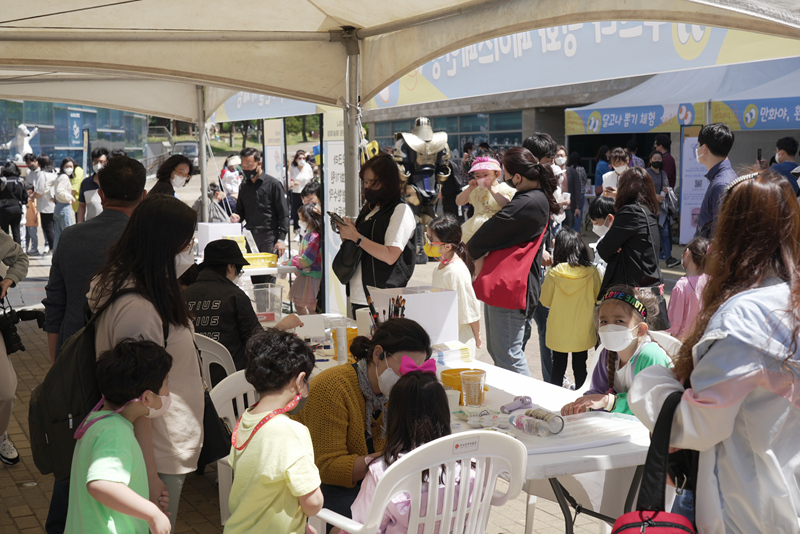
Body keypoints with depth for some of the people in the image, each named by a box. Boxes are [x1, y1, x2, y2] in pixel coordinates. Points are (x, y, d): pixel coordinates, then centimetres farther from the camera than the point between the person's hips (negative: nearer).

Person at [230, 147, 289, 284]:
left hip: (269, 236, -4)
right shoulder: (244, 187, 16)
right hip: (250, 237, 5)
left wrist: (281, 239, -10)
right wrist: (237, 217, 1)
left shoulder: (273, 184, 0)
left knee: (268, 279, -8)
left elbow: (284, 214, -2)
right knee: (254, 279, 1)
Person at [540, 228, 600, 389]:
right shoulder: (592, 272, -12)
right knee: (580, 368, 14)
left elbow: (545, 300, -2)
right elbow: (598, 297, 2)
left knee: (558, 368, 12)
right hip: (583, 332, 1)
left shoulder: (553, 273, -14)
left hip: (559, 332, -1)